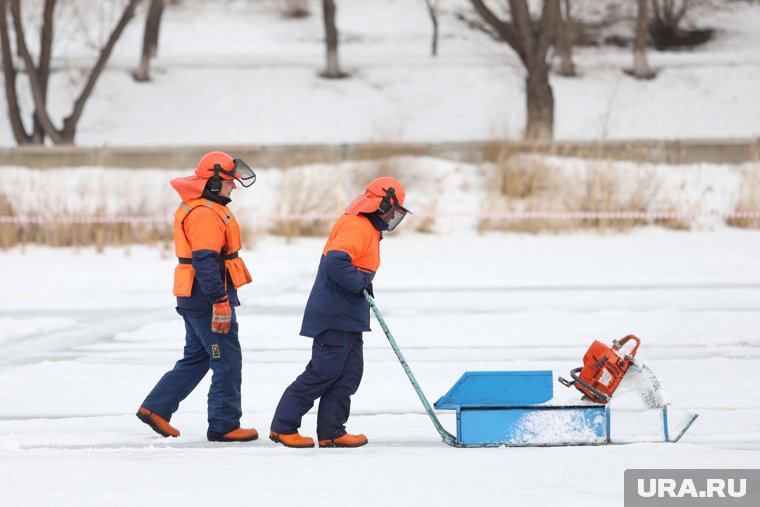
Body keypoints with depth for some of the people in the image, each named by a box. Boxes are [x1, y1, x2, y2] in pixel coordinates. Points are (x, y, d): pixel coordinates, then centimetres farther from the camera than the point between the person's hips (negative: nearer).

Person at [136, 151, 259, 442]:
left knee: (196, 358, 18)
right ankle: (223, 426, 0)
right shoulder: (205, 214, -18)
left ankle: (155, 408, 19)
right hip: (207, 298, -11)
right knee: (228, 361, -4)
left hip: (193, 298, 11)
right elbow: (206, 261, -25)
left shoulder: (198, 208, 17)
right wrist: (220, 302, -26)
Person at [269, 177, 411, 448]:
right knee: (323, 373, -7)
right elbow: (335, 262, -28)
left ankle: (331, 433, 9)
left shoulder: (368, 229, 19)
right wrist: (361, 283, -21)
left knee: (349, 374, 8)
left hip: (349, 318, 11)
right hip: (335, 317, -11)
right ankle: (283, 427, -1)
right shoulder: (357, 227, -16)